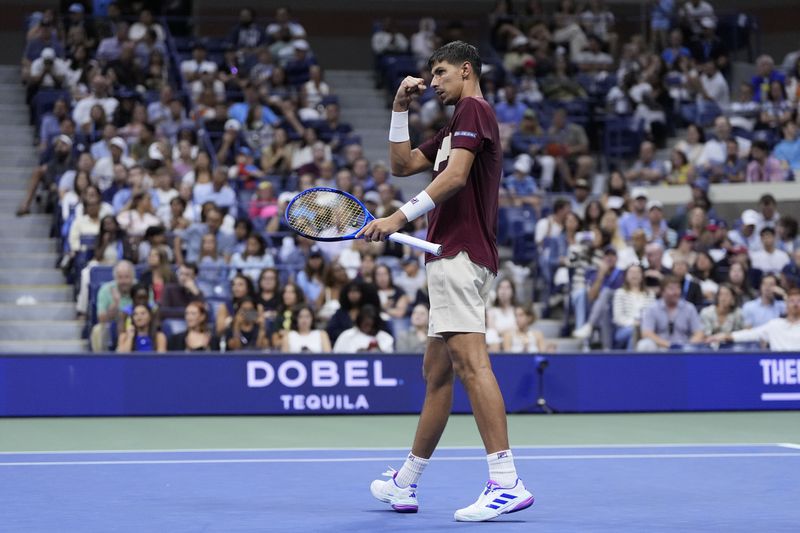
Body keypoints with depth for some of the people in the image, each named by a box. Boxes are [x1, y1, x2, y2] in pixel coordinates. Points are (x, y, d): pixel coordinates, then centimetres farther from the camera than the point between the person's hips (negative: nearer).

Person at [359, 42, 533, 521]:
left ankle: (506, 482, -28)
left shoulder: (474, 110, -5)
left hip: (461, 255, -11)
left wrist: (400, 218, -20)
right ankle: (406, 484, 23)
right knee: (436, 373, 14)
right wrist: (401, 109, 21)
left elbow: (454, 177, -18)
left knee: (470, 361, -20)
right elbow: (403, 164, 30)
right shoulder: (456, 126, 26)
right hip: (453, 256, 11)